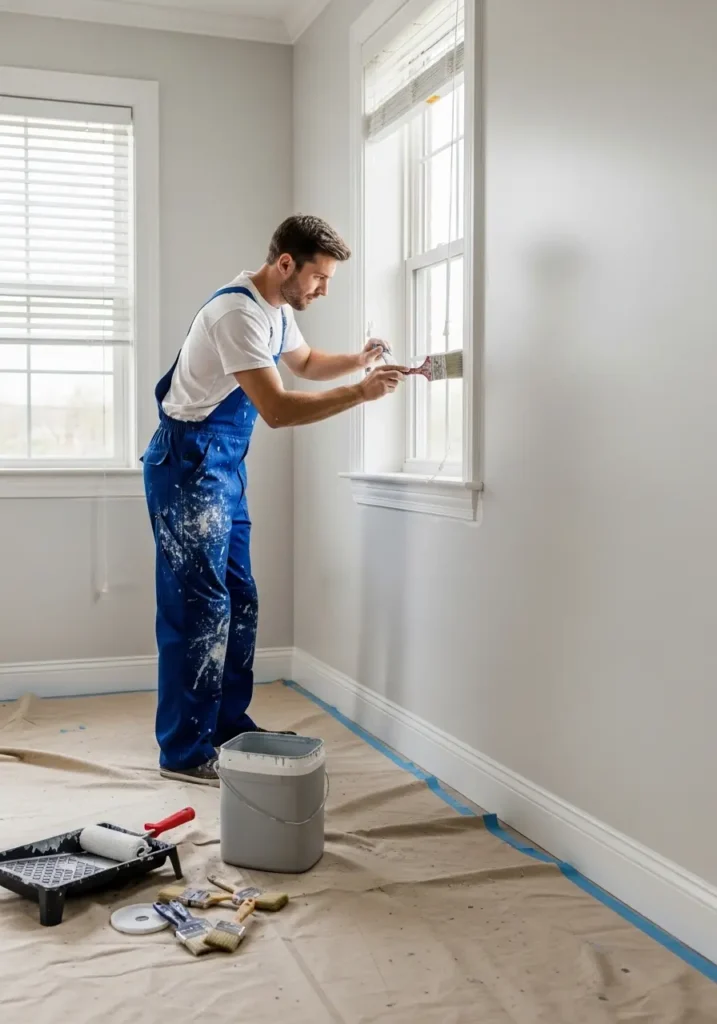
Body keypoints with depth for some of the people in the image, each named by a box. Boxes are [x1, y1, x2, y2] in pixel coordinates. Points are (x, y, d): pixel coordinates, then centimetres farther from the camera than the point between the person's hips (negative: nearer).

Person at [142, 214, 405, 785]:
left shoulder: (277, 310, 9)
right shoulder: (238, 313, -22)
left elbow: (305, 362, 28)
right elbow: (277, 410, -27)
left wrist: (358, 360, 10)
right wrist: (361, 393, -23)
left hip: (224, 466, 10)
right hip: (189, 465, -10)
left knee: (238, 602, 12)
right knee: (198, 608, -9)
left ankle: (229, 726, 24)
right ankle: (184, 752, -1)